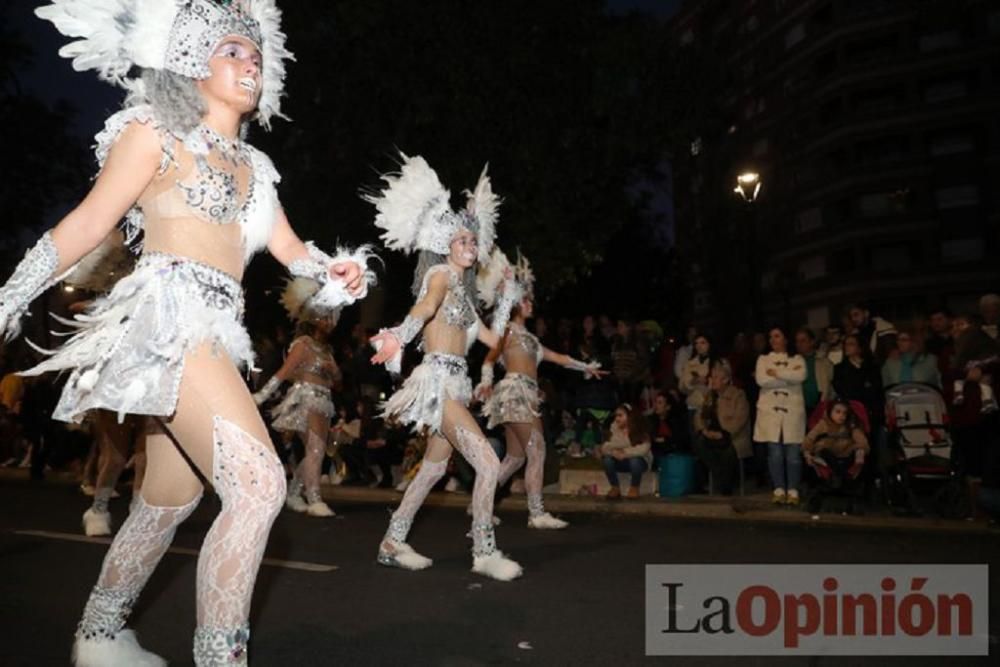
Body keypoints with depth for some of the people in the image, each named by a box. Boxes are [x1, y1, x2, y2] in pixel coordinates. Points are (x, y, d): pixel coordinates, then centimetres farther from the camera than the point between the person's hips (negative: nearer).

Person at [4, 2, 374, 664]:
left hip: (211, 330, 8)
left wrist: (335, 269, -2)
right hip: (167, 315, -8)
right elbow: (88, 224, 1)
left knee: (172, 500, 16)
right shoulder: (156, 131, 3)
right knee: (259, 483, -21)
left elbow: (289, 248, 18)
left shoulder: (252, 164, 21)